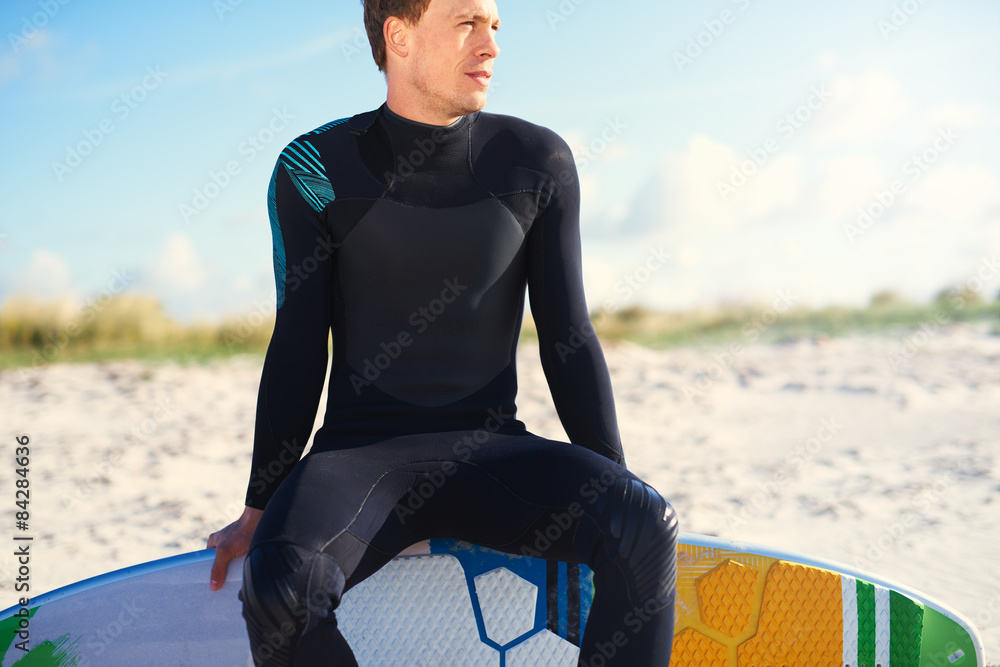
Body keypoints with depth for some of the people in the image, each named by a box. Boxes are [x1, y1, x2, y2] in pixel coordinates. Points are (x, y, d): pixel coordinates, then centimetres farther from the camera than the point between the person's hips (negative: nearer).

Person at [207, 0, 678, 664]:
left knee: (648, 526, -26)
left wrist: (619, 497, -1)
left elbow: (568, 339, 4)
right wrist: (260, 512, 0)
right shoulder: (315, 170, -1)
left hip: (492, 453, 2)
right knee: (280, 584, -33)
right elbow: (297, 354, 2)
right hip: (361, 451, -1)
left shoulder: (538, 162, 3)